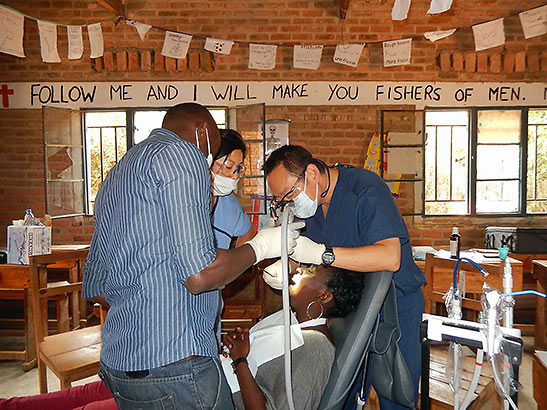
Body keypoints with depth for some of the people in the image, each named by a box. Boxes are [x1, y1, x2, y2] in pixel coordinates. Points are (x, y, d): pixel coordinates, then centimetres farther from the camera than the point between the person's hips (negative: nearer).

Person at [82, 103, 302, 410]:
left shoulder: (116, 176, 18)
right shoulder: (181, 154, -11)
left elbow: (95, 290, 19)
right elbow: (199, 275, -21)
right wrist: (260, 247, -4)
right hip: (174, 361, -9)